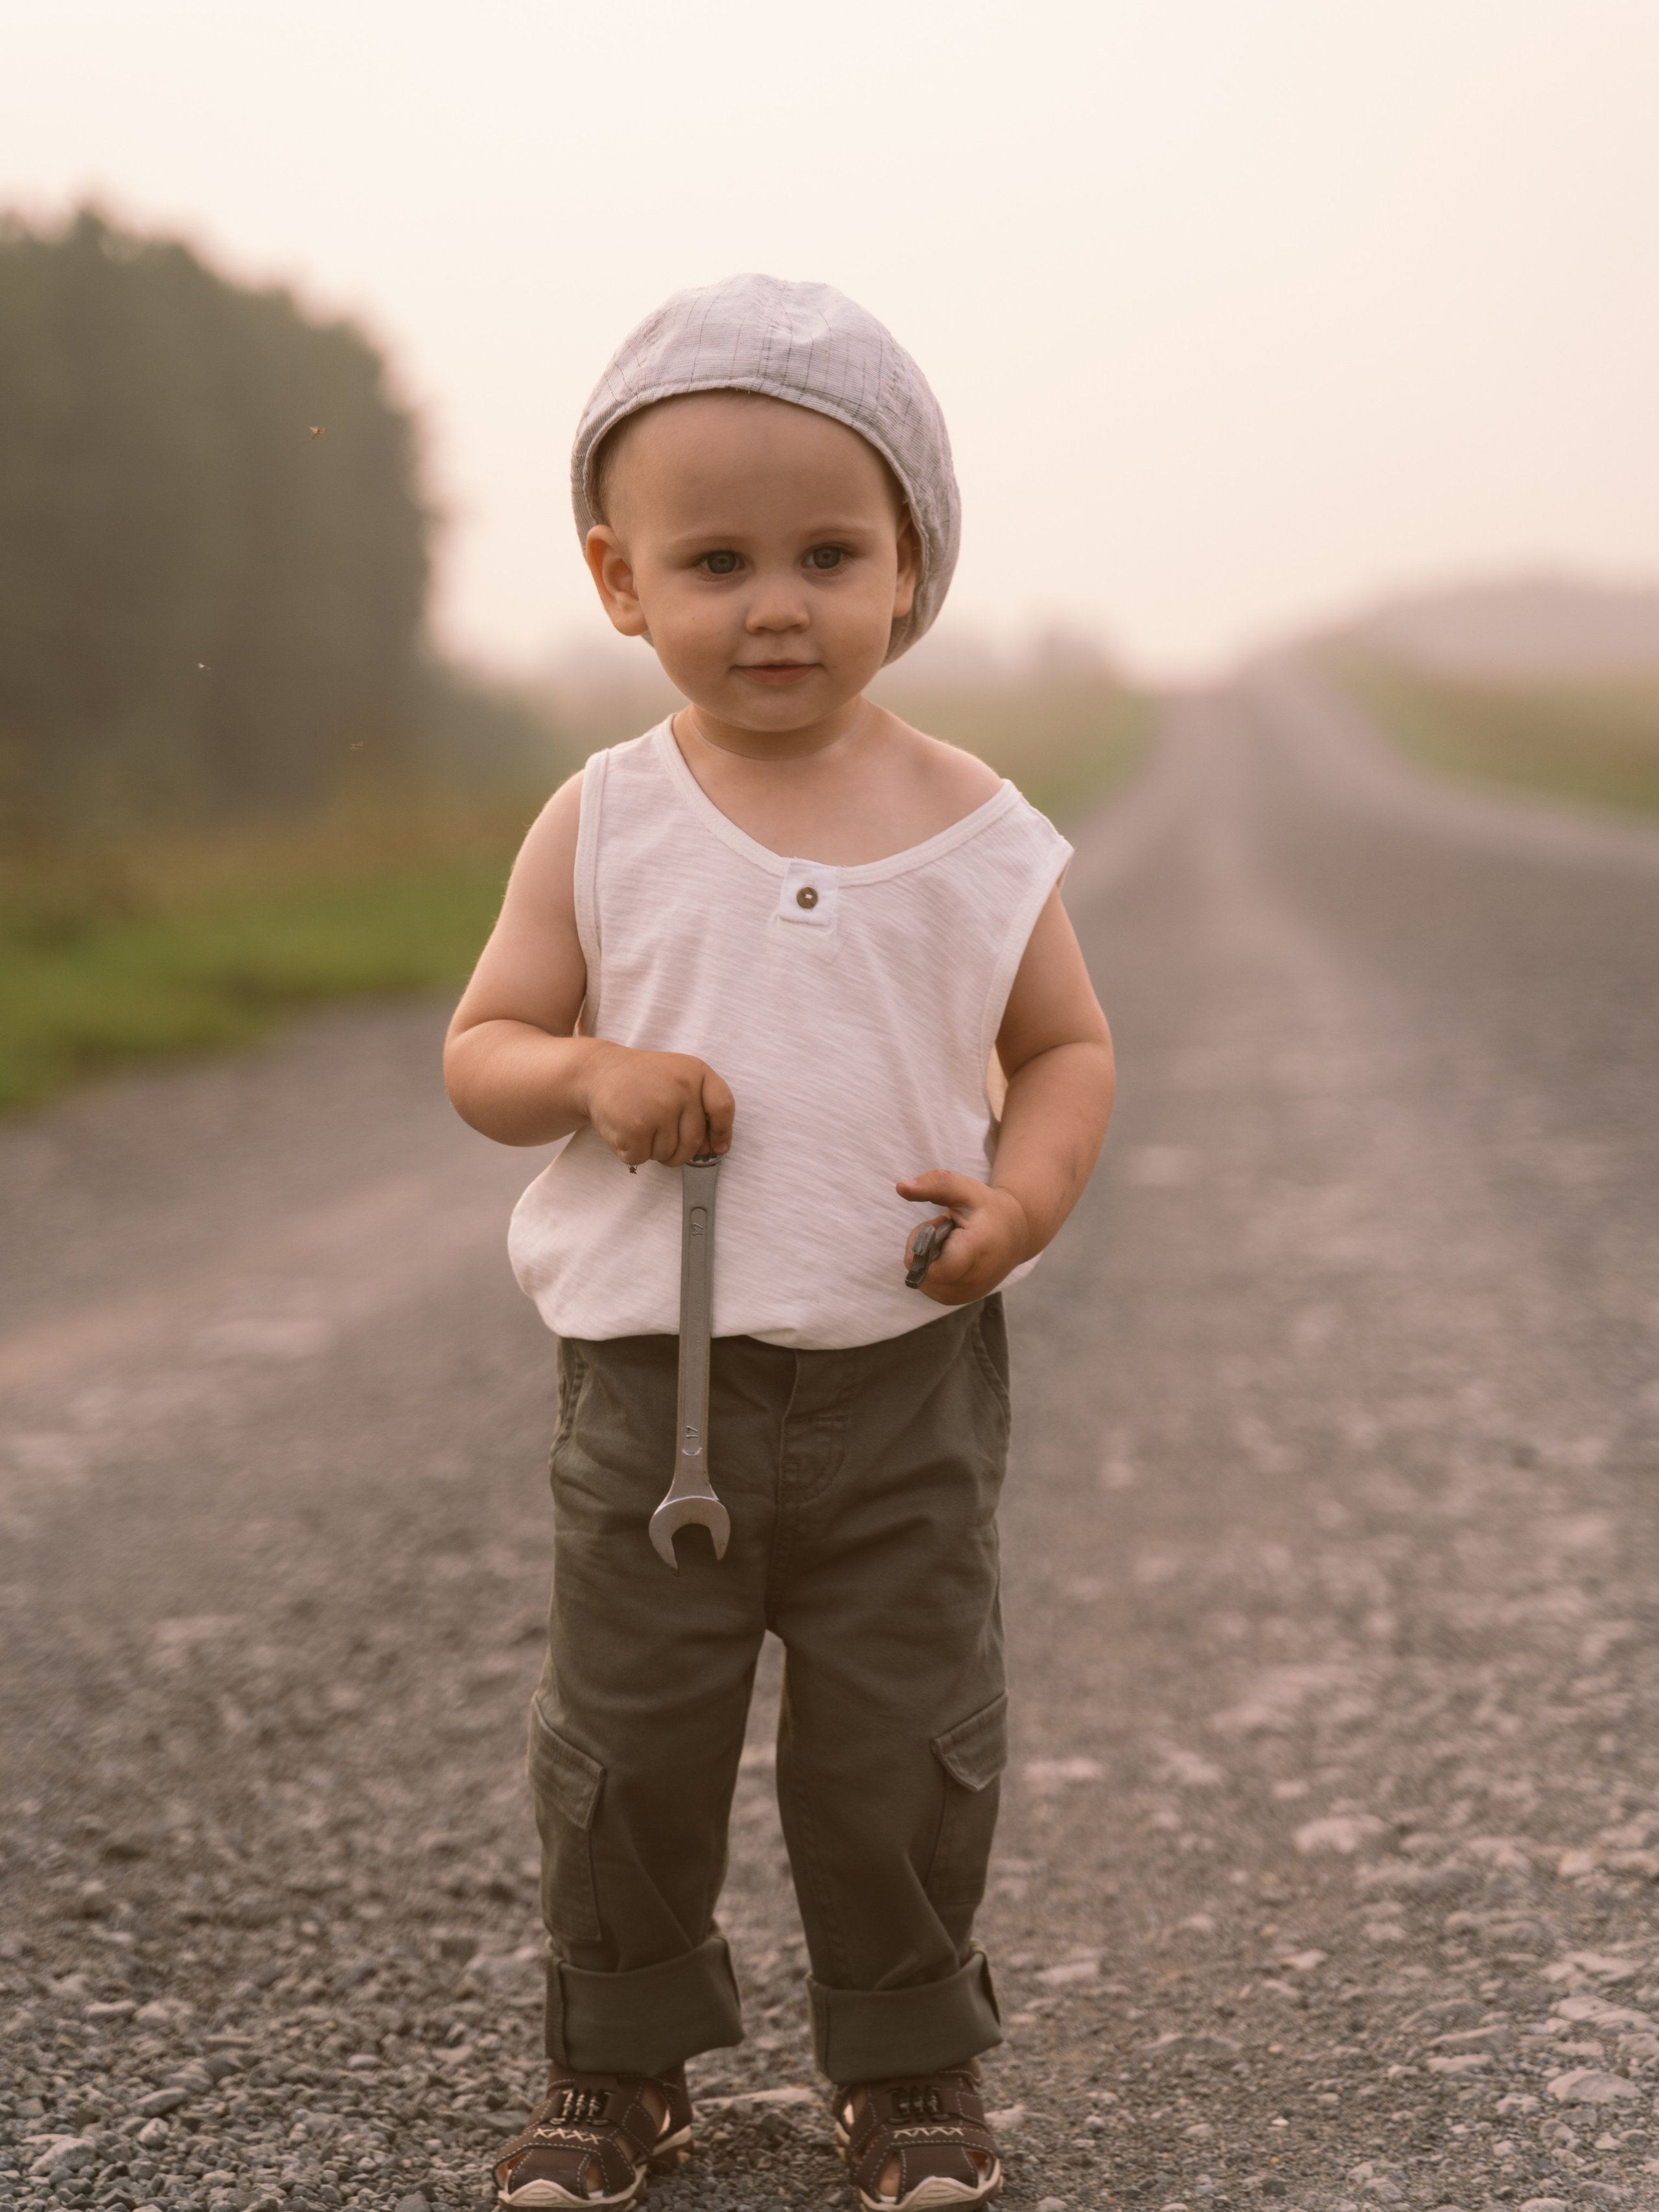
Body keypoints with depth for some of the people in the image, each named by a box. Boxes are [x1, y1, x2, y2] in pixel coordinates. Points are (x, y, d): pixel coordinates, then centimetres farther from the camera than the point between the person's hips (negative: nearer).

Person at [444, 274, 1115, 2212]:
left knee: (905, 1743, 8)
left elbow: (1065, 1047, 7)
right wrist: (592, 1074, -19)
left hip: (908, 1380, 0)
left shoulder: (973, 832, -3)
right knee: (626, 1741, 9)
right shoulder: (603, 827, -3)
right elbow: (481, 1047, 3)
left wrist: (1028, 1192, -12)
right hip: (652, 1379, 0)